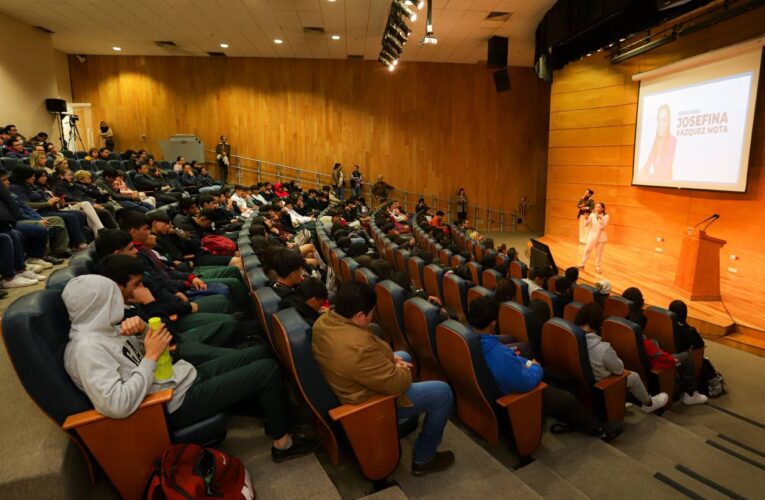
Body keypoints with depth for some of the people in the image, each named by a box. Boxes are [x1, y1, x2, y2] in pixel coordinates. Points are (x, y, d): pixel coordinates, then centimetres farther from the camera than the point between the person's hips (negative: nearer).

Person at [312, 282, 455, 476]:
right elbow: (396, 383, -27)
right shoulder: (359, 347, -39)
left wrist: (389, 357, -1)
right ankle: (423, 459, 15)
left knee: (404, 355, 27)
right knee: (443, 392, -1)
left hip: (351, 386, 9)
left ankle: (406, 418, 43)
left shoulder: (324, 321, -10)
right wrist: (403, 370, -6)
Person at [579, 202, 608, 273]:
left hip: (601, 237, -1)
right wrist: (586, 219, -23)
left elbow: (603, 227, -15)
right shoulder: (592, 215, -3)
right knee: (587, 250, -3)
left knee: (599, 253, 7)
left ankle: (597, 267, 17)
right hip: (592, 235, 1)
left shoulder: (605, 216, -6)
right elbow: (587, 225, -5)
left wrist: (600, 218, -24)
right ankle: (582, 264, 7)